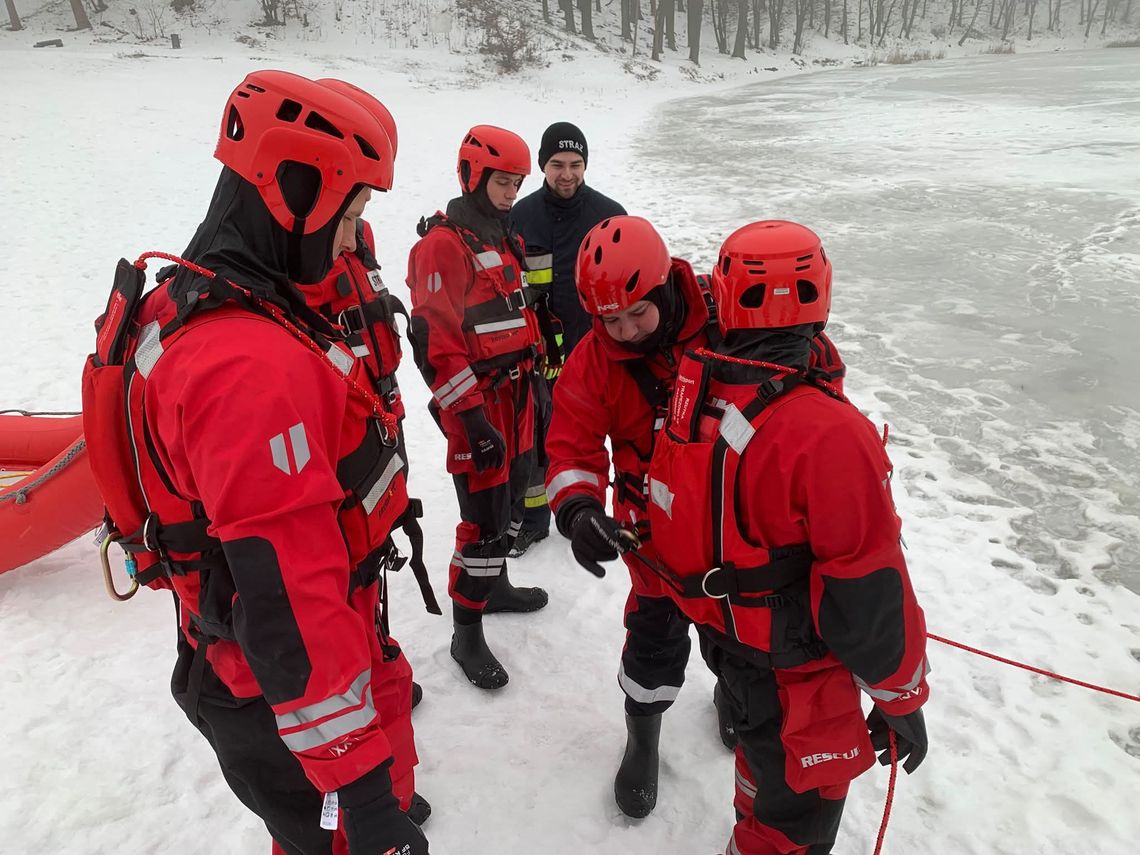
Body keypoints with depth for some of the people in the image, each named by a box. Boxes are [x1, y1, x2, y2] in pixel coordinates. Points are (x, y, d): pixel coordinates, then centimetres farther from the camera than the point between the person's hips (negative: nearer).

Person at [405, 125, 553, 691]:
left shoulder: (504, 238, 15)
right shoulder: (444, 244, -14)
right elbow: (435, 342, -21)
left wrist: (535, 384, 22)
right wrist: (472, 418, -23)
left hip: (515, 393, 9)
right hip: (475, 403, -9)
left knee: (512, 496, 20)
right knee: (484, 519, -5)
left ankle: (495, 585, 41)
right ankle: (466, 635, 10)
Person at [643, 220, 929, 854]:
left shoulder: (692, 390, -12)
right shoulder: (831, 438, -34)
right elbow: (869, 594, -24)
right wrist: (902, 703, -10)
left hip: (719, 633, 8)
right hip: (794, 676, -7)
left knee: (765, 746, 34)